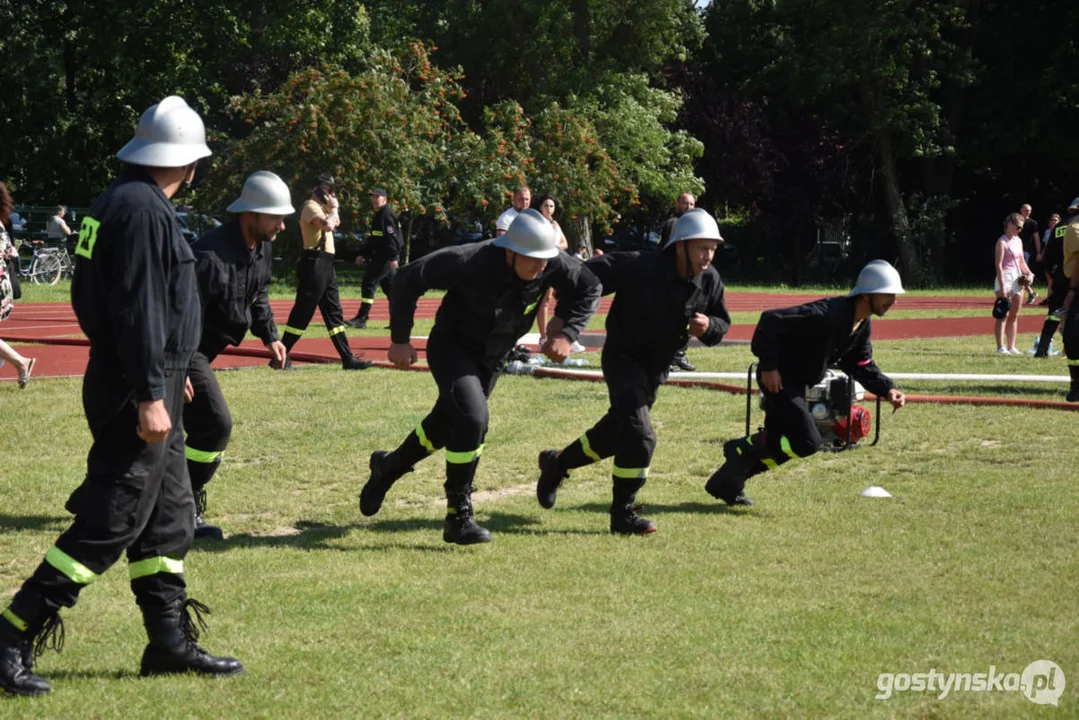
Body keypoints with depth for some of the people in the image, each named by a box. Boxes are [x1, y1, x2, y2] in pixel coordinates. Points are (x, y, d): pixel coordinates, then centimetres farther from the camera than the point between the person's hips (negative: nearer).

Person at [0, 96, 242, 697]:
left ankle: (172, 642, 21)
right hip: (136, 394, -11)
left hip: (151, 384, 11)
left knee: (168, 517, 15)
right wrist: (150, 394, -23)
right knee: (109, 525, -8)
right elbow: (138, 309, -22)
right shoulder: (142, 209, -17)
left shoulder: (126, 201, 14)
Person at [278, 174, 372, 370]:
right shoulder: (311, 206, -12)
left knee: (334, 313, 9)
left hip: (325, 265, 10)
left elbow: (335, 223, 32)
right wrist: (333, 208, -11)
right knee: (303, 312, -9)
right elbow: (327, 225, -29)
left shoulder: (321, 207, 19)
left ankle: (348, 358, 10)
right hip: (314, 264, -10)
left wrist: (331, 209, 14)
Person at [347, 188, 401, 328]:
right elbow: (372, 239, 25)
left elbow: (392, 237, -20)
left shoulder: (387, 215, -12)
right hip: (378, 257, 10)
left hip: (385, 257, -10)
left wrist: (393, 257, -26)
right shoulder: (377, 216, 19)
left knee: (369, 283, -11)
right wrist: (363, 254, 20)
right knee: (389, 287, 11)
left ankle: (361, 318, -11)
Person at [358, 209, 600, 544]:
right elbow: (409, 278, -25)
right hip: (451, 348, -6)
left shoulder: (553, 265, -21)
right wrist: (400, 340, -20)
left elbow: (589, 289, -2)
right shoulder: (471, 261, -34)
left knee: (446, 424, 18)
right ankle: (458, 517, -14)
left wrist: (566, 334, -14)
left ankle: (388, 466, 46)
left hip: (492, 358, 6)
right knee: (472, 419, -25)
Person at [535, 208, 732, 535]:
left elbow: (722, 324, 3)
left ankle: (557, 463, 43)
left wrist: (708, 326, -20)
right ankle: (622, 516, -6)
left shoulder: (709, 281, -9)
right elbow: (586, 278, -26)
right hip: (623, 358, -7)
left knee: (616, 431, 20)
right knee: (639, 435, -18)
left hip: (656, 368, 7)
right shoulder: (641, 268, -28)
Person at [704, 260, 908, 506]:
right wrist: (768, 365, -25)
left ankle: (727, 484, 27)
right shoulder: (826, 315, -29)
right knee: (807, 442, -16)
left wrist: (887, 389, -6)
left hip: (798, 383, 9)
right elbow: (771, 321, -28)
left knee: (777, 445, 14)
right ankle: (744, 448, 1)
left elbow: (860, 364, 10)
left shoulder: (863, 325, 0)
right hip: (778, 378, -9)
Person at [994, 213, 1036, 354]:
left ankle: (1011, 347, 15)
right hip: (1005, 278, -8)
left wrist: (1029, 273, 5)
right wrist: (1002, 286, -22)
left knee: (1014, 316, 10)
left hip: (1017, 279, 8)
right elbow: (998, 265, -16)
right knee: (1003, 315, -7)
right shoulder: (1002, 242, -10)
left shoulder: (1018, 241, 14)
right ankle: (1001, 347, -6)